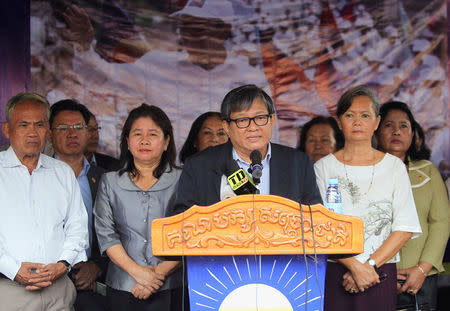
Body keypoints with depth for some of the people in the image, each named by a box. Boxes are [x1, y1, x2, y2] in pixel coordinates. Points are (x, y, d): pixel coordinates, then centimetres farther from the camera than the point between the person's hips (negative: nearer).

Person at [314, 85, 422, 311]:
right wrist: (355, 266, -14)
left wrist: (370, 264, -11)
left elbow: (405, 227, -1)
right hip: (333, 274, 0)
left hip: (381, 275, 1)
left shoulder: (394, 166, 6)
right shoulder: (324, 167, 3)